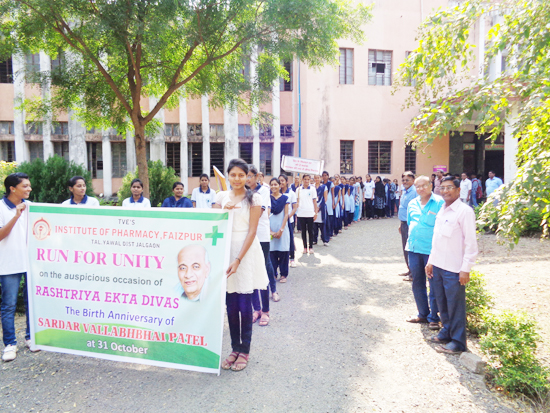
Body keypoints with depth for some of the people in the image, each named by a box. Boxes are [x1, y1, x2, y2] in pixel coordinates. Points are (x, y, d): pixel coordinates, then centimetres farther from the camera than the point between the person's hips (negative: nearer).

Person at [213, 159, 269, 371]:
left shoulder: (253, 198, -3)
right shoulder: (221, 196, 8)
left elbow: (252, 231, -9)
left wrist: (238, 259, -16)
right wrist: (224, 211, -14)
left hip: (246, 251, -3)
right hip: (225, 250, 3)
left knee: (244, 304, 1)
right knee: (231, 304, 8)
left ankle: (244, 350, 18)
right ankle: (235, 348, 23)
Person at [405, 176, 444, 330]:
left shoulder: (439, 203, -7)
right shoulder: (412, 204, 11)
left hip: (432, 249, -6)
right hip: (414, 249, 6)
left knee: (434, 285, 5)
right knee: (417, 283, 15)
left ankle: (433, 317, 20)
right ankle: (423, 314, 30)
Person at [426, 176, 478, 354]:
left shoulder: (464, 211, -11)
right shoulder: (441, 211, 12)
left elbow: (471, 243, -13)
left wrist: (466, 269, -15)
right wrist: (431, 261, 15)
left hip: (454, 268, -7)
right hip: (438, 265, 7)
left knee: (455, 306, 3)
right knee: (442, 303, 17)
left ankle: (458, 342, 17)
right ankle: (446, 332, 34)